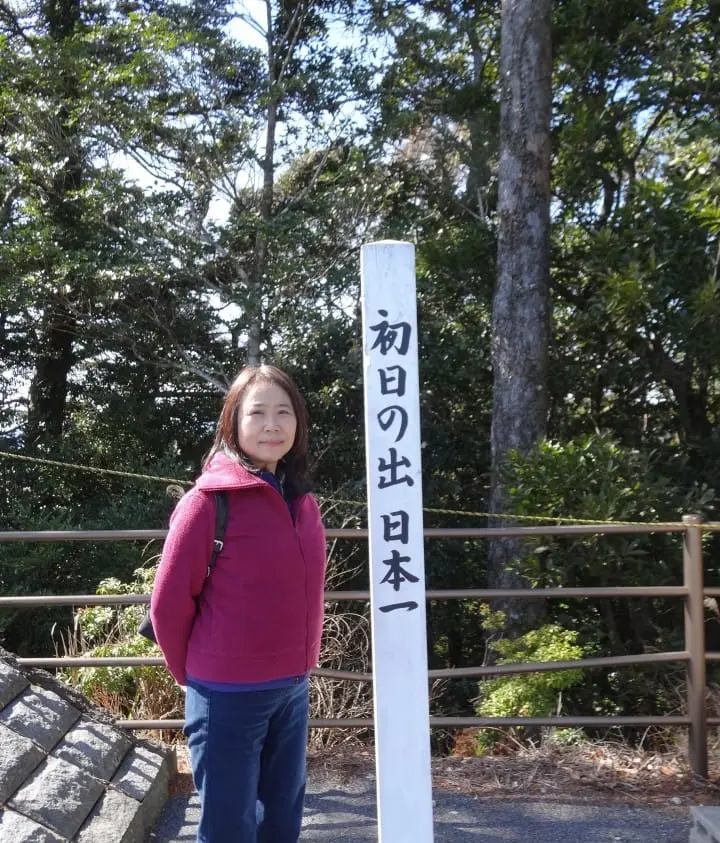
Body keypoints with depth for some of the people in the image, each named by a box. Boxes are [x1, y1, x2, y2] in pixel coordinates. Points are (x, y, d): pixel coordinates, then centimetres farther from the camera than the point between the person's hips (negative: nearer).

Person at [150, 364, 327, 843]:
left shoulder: (302, 501, 4)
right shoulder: (211, 499, -15)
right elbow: (169, 601, -12)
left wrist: (302, 663, 12)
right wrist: (193, 673, -1)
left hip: (293, 689, 6)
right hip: (228, 695, -6)